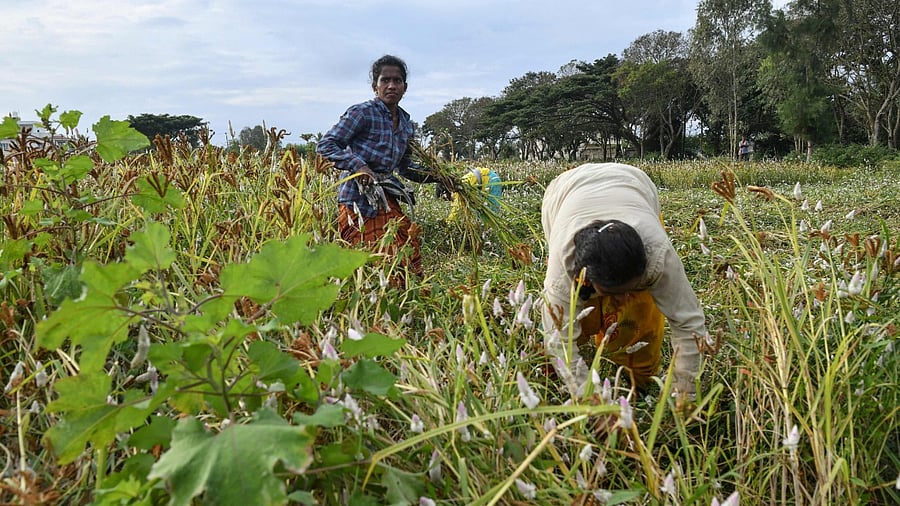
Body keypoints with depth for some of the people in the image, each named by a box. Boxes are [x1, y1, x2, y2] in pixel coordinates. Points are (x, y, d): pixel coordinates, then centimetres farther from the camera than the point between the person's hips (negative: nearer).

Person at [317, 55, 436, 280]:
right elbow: (325, 145, -11)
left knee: (409, 266, 5)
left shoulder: (406, 123, 13)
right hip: (359, 202, -7)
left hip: (388, 202, 7)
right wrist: (358, 166, -25)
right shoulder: (362, 113, -8)